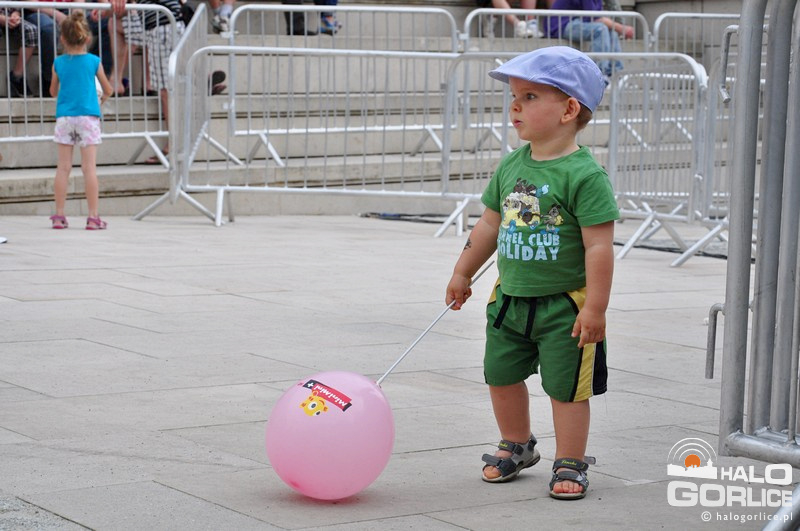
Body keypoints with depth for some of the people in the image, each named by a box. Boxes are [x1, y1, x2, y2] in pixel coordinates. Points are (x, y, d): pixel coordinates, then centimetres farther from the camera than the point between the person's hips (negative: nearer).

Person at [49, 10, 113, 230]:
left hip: (64, 118, 2)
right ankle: (93, 217, -3)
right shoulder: (94, 61, 0)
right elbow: (108, 90, 10)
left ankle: (59, 215, 7)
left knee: (63, 167, 6)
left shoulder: (58, 63, 3)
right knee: (89, 167, -2)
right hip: (88, 117, -2)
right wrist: (102, 99, 32)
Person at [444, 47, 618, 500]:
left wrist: (595, 308, -20)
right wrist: (463, 273, 22)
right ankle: (517, 446, 37)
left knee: (566, 387, 3)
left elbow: (599, 246, -19)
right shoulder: (511, 166, 3)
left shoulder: (584, 174, -18)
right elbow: (490, 224, 15)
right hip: (510, 298, 7)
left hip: (565, 305, -7)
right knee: (502, 376, 15)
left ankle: (570, 464, 19)